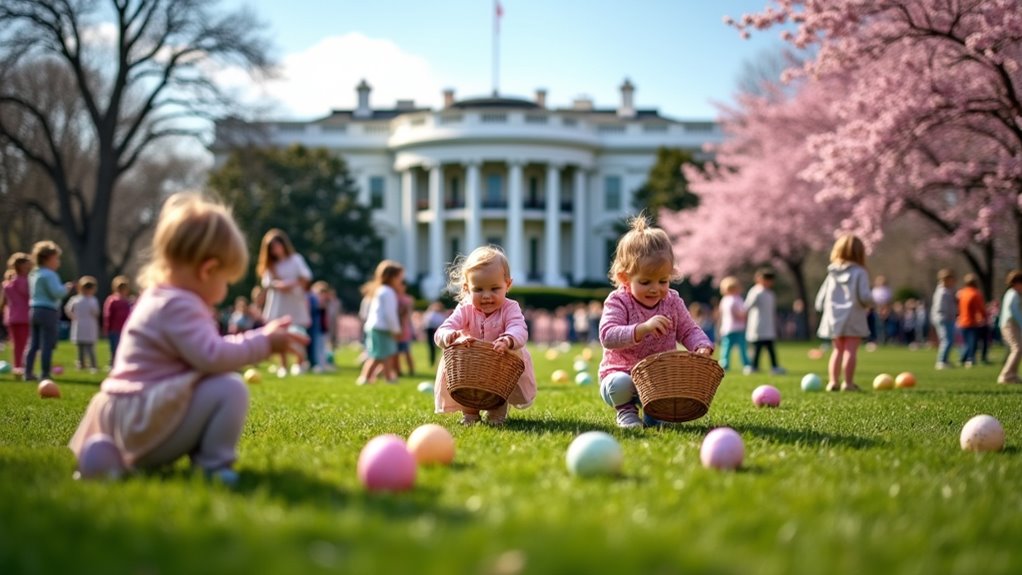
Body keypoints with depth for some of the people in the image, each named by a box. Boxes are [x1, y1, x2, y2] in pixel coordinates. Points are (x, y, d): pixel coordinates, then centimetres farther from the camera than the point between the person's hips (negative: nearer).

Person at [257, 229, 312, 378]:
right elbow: (267, 282, -3)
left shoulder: (296, 259, 3)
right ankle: (283, 365, 5)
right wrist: (278, 285, -19)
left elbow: (306, 277, -7)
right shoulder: (270, 265, 11)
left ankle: (298, 363, 6)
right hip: (278, 304, 3)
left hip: (295, 302, -3)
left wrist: (292, 284, -17)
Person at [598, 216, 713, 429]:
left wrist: (702, 347, -17)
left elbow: (689, 331, 7)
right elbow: (608, 336, -27)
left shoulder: (672, 301, 1)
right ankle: (626, 410, 0)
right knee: (620, 384, -37)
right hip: (621, 372, -4)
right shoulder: (618, 302, -14)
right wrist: (643, 328, -42)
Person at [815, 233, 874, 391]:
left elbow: (822, 295, 9)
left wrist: (821, 307, 26)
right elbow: (865, 296, -15)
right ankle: (848, 382, -6)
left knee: (838, 349, 14)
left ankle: (833, 381, 10)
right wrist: (870, 302, 6)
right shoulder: (859, 272, -7)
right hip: (853, 319, -5)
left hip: (834, 318, 5)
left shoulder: (832, 273, 7)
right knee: (851, 350, -3)